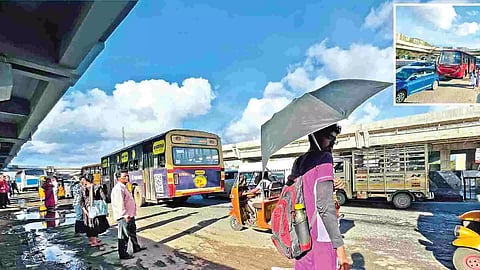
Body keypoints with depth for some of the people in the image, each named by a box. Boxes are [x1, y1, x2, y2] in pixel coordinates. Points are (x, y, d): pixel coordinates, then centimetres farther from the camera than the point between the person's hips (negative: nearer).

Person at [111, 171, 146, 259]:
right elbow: (120, 203, -26)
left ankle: (136, 248, 39)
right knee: (124, 235, 0)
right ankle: (123, 254, 12)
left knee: (132, 231, 23)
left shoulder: (124, 187, 14)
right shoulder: (118, 188, -19)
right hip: (124, 216, -11)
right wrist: (125, 215, -27)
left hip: (130, 215, 11)